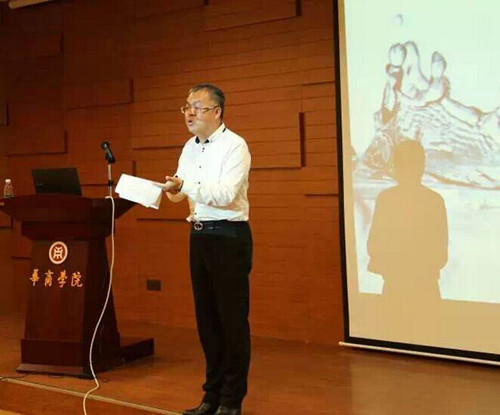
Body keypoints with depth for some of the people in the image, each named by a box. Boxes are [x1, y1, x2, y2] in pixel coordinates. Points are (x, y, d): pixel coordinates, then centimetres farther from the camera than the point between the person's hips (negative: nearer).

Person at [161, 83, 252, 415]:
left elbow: (226, 194, -23)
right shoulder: (190, 147, 12)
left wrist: (186, 185, -30)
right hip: (200, 235, 8)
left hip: (229, 236, -8)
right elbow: (179, 189, 13)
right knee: (206, 316, 12)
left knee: (232, 318, -2)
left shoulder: (235, 146, -12)